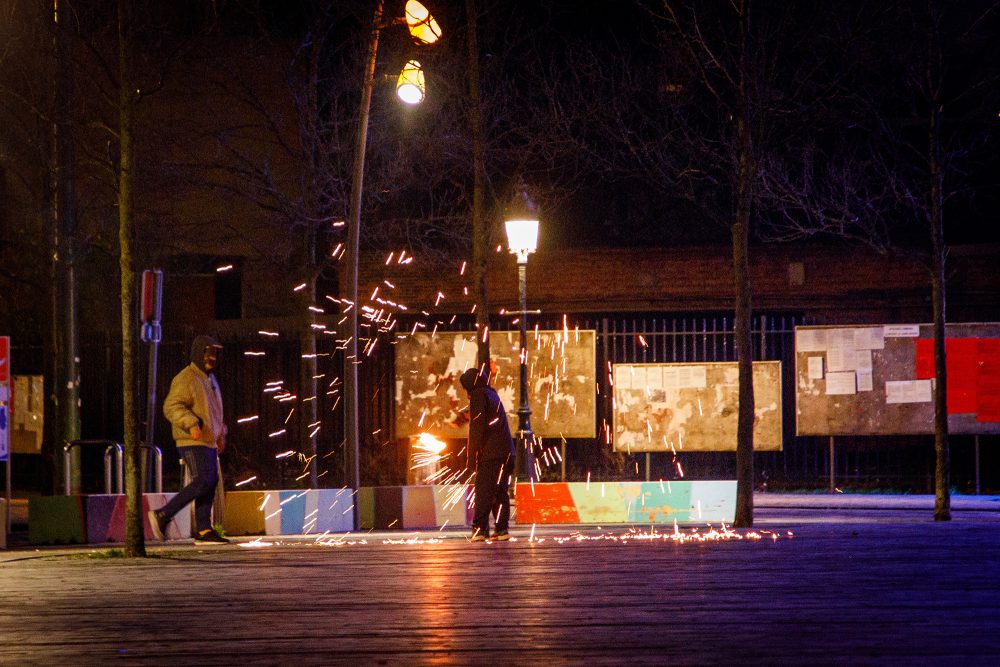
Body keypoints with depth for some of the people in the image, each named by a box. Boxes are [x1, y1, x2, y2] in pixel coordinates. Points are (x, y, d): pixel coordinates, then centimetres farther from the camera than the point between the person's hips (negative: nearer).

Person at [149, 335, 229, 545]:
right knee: (202, 482, -17)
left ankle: (203, 530, 4)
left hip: (208, 441, 10)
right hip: (193, 441, -10)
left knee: (211, 483, 4)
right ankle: (162, 515, -13)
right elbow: (172, 407, -21)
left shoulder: (209, 378, 20)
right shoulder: (186, 379, -11)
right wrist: (191, 424, -34)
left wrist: (221, 434, 26)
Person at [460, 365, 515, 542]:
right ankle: (502, 529, 5)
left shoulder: (479, 395, -3)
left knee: (484, 491, -9)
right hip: (506, 452, 8)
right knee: (500, 492, 9)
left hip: (490, 453, -8)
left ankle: (480, 529, -15)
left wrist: (472, 456, -11)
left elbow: (477, 427, -11)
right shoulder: (493, 395, 23)